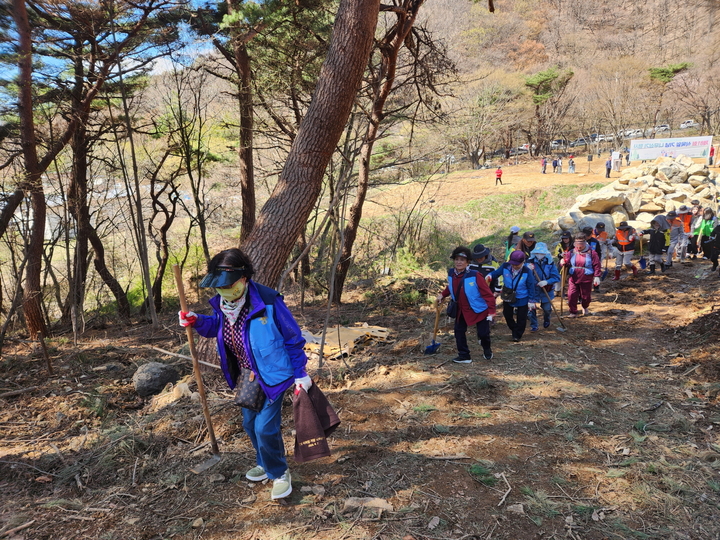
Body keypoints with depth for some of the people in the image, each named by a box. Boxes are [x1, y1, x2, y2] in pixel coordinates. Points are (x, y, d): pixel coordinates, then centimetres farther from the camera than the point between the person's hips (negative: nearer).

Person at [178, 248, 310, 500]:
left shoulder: (267, 302, -27)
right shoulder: (222, 303, -9)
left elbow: (293, 338, -16)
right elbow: (217, 326, 13)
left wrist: (300, 374, -12)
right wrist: (197, 321, -9)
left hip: (272, 374, -7)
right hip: (248, 376, 7)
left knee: (265, 427, -7)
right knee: (250, 424, 18)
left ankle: (280, 473, 19)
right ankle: (265, 464, 44)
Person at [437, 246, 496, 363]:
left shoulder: (475, 275, -27)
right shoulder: (451, 273, -9)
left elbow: (487, 293, -23)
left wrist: (491, 311, -24)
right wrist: (442, 295, 2)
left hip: (479, 310, -5)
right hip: (461, 310, 5)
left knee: (483, 333, 2)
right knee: (459, 331, 5)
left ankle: (487, 350, 35)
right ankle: (464, 356, 20)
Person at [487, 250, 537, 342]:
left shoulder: (527, 272, -20)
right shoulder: (505, 266, -16)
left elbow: (531, 287, -12)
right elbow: (496, 273, 0)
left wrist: (531, 301, -8)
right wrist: (489, 277, -24)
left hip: (522, 300, -3)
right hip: (507, 298, 3)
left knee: (521, 318, 9)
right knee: (507, 315, 17)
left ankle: (518, 335, 29)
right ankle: (514, 330, 40)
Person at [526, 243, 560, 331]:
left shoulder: (550, 263, -9)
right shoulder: (530, 262, -10)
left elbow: (557, 277, -11)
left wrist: (546, 282, -27)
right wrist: (528, 270, -34)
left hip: (546, 291, 1)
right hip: (533, 290, -1)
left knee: (547, 309, 16)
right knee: (532, 309, -3)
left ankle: (546, 321, 48)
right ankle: (533, 326, 19)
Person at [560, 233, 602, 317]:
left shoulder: (591, 253, -4)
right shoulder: (571, 253, 4)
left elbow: (597, 265, -3)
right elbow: (567, 263, 6)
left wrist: (597, 276, -9)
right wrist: (563, 262, -19)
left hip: (586, 279, -2)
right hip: (573, 279, 2)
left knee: (586, 296, 10)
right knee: (571, 296, -4)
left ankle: (585, 308, 42)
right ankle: (573, 312, 12)